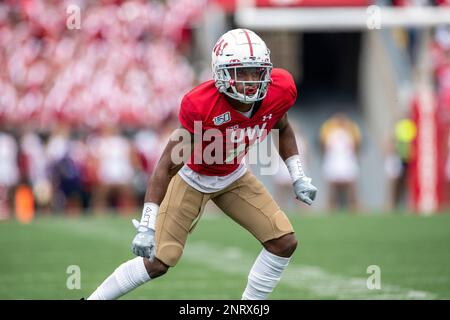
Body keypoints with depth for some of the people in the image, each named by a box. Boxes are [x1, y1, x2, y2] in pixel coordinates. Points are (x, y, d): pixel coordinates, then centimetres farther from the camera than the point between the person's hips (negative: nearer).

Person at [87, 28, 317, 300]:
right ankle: (95, 299, 11)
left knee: (285, 242, -6)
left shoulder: (279, 92, -22)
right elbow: (167, 166, -31)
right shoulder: (202, 106, -37)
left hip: (233, 177, 5)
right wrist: (147, 227, -34)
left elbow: (283, 129, 5)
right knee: (158, 262, -8)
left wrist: (298, 177, 1)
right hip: (193, 179, -5)